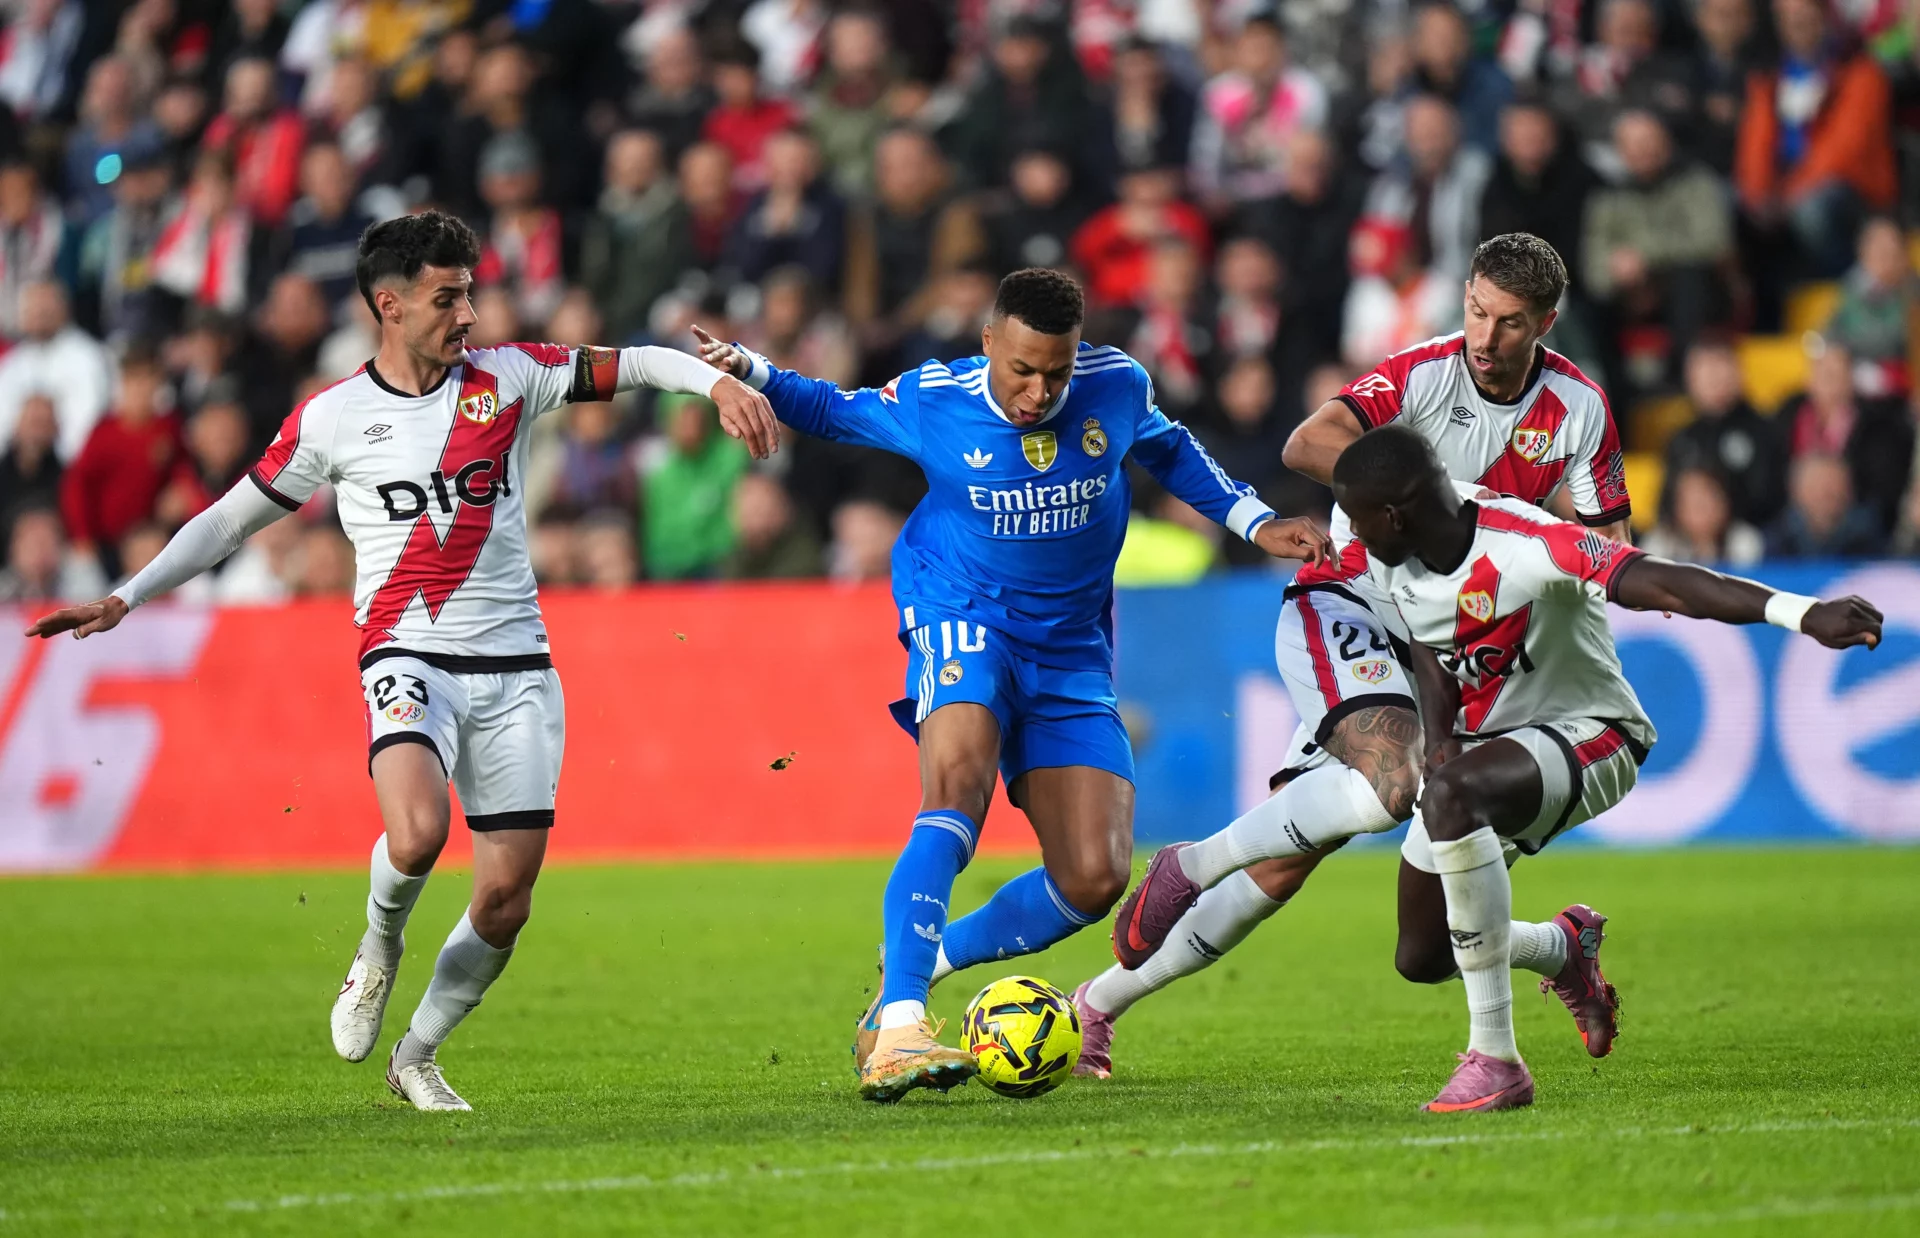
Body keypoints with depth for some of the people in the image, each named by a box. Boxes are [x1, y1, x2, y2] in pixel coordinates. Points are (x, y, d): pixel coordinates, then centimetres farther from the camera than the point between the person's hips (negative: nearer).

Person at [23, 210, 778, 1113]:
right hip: (410, 658, -3)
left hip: (515, 667, 3)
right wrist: (125, 598, 5)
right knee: (416, 836, -31)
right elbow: (234, 518, 10)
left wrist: (719, 382, -8)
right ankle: (379, 948, 4)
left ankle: (415, 1055, 22)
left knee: (505, 902, 0)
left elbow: (632, 364, 10)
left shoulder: (506, 377, 6)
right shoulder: (332, 419, 2)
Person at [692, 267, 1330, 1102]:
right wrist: (751, 374, -11)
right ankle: (896, 1031, -41)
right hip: (963, 618, -4)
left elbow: (1164, 448, 17)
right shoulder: (932, 402, -11)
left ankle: (924, 959, 17)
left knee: (1096, 878, -7)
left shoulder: (1116, 386, -6)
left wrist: (1255, 523, 11)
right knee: (959, 777, -34)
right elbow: (834, 412, 7)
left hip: (1069, 649, 4)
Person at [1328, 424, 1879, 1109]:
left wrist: (1804, 614, -56)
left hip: (1585, 736, -8)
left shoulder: (1523, 548, -31)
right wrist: (1439, 743, -14)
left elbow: (1661, 583, -43)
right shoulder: (1386, 561, -7)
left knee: (1449, 795, -41)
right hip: (1480, 744, 8)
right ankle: (1566, 946, 45)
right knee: (1420, 959, 10)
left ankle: (1496, 1060, -36)